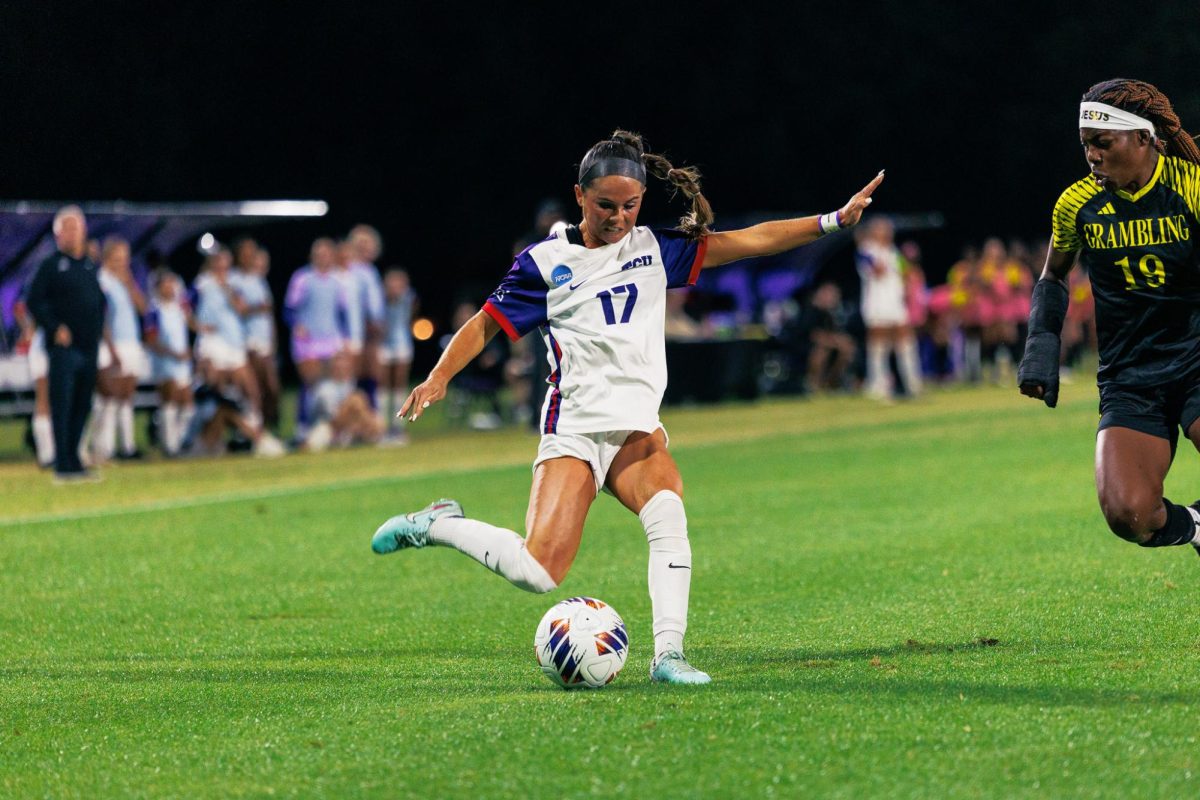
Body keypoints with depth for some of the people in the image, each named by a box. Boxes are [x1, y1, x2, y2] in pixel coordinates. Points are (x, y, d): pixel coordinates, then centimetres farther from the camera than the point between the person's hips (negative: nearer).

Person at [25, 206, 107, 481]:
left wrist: (98, 331, 11)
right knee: (62, 405, -7)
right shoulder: (51, 265, -2)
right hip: (64, 346, -6)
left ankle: (74, 461, 18)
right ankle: (63, 466, -7)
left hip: (89, 348, 6)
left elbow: (100, 302, 23)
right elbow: (35, 302, -7)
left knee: (82, 406, 9)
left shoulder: (91, 267, 15)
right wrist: (55, 328, -15)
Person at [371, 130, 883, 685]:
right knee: (538, 572, -15)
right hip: (573, 430, -3)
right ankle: (438, 525, 10)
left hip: (637, 429, 3)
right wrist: (438, 378, -11)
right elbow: (487, 324, 4)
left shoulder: (653, 249, 9)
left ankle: (668, 654, -28)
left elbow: (749, 241, 6)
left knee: (668, 514, -29)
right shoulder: (546, 262, 0)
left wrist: (834, 221, -1)